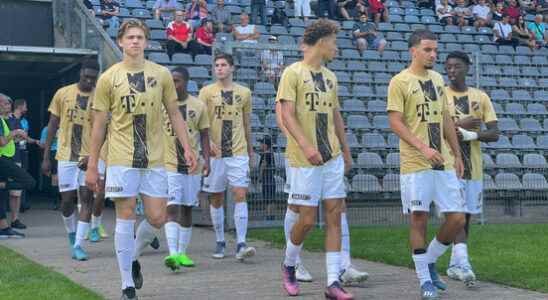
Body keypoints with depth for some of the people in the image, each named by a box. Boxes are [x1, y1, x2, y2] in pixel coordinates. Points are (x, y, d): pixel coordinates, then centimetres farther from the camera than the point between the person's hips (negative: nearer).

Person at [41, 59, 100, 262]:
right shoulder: (63, 93, 1)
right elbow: (53, 125, 6)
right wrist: (46, 157, 4)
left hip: (90, 157, 0)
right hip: (66, 155, 1)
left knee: (87, 199, -6)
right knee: (67, 200, 3)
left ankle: (78, 245, -2)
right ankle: (72, 236, 27)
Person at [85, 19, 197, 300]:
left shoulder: (161, 74, 5)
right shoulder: (108, 78, 0)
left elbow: (174, 114, 11)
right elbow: (99, 125, 3)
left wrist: (187, 148, 1)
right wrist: (92, 166, 1)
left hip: (154, 160, 2)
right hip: (122, 160, -2)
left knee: (157, 218, 1)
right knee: (125, 218, -1)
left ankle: (133, 257, 31)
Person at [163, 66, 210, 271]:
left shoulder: (198, 106, 3)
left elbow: (204, 134, 8)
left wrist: (206, 159, -3)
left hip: (192, 165, 3)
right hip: (169, 165, -3)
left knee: (187, 209, 10)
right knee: (172, 208, -14)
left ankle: (182, 253, 20)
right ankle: (173, 254, -20)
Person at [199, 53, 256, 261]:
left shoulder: (244, 93, 8)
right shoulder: (207, 92, 3)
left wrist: (250, 149, 22)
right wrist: (209, 142, -22)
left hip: (238, 152, 0)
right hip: (215, 152, 0)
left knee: (240, 195, -10)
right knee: (216, 199, 6)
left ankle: (241, 244, -12)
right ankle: (220, 242, 19)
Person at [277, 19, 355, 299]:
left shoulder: (330, 77, 14)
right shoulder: (293, 73, -6)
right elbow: (287, 115, -14)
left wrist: (346, 150, 21)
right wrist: (306, 146, -26)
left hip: (333, 158, 6)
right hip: (305, 160, -6)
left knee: (334, 216, 1)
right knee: (307, 219, -2)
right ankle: (288, 266, 25)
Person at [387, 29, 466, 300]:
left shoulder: (438, 79, 14)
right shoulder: (400, 82, -6)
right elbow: (395, 122, -13)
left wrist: (456, 154, 16)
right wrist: (423, 148, -22)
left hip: (444, 162, 6)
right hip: (415, 164, -6)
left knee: (457, 218, 3)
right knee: (419, 219, -1)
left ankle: (429, 262, 24)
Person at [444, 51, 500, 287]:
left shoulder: (480, 97, 8)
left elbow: (494, 134, 3)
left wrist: (472, 135, -15)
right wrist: (459, 124, -17)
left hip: (473, 166, 4)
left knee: (466, 215, 9)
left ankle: (454, 265, 19)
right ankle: (463, 264, -18)